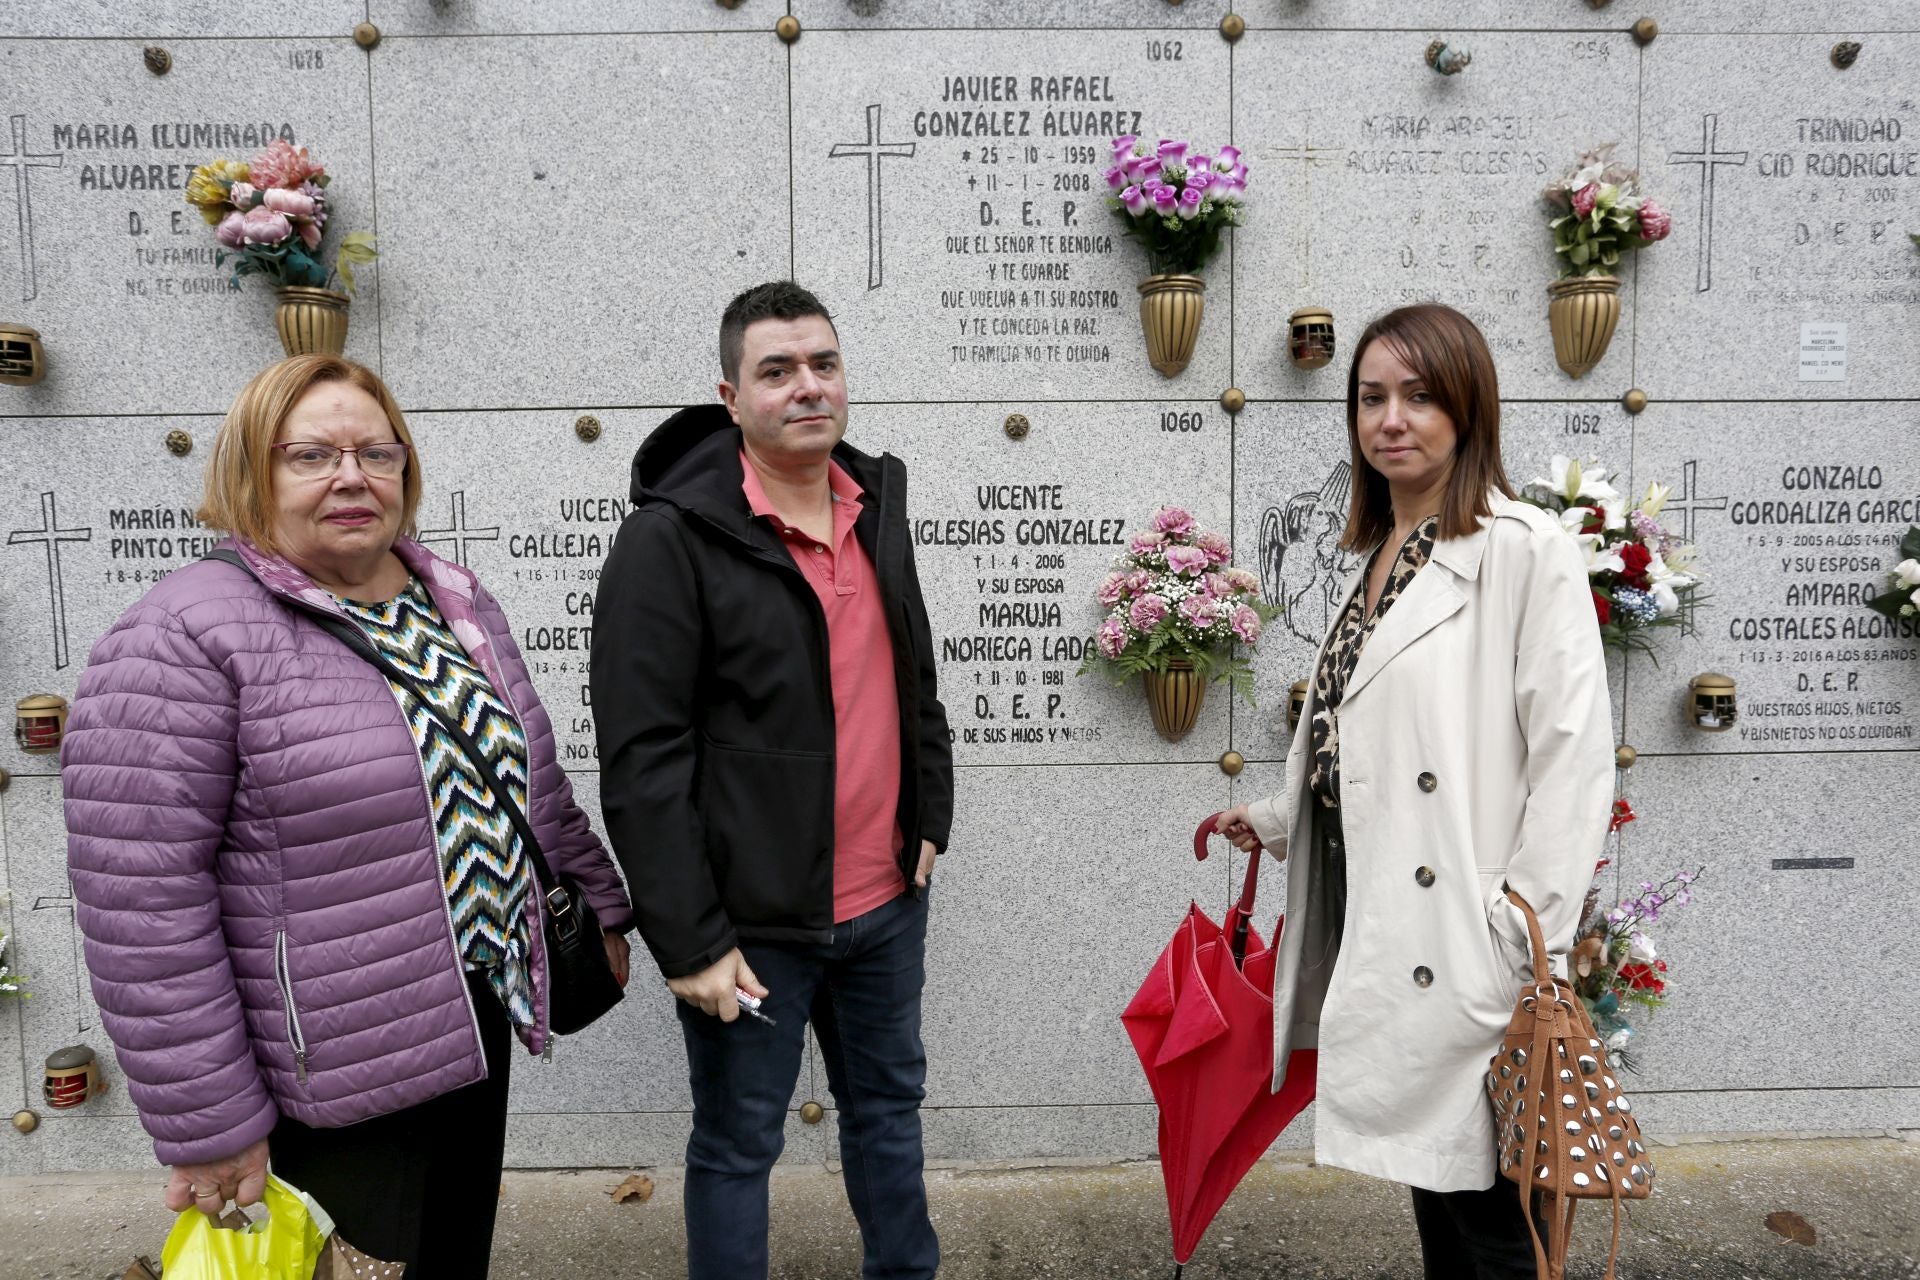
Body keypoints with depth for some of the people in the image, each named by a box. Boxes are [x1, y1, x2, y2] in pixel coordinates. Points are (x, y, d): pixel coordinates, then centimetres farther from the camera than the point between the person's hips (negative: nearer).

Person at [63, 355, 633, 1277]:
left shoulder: (458, 604, 7)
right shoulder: (185, 637, -15)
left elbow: (535, 784, 18)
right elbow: (141, 898, -18)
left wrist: (599, 907, 19)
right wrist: (209, 1127, -16)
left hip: (479, 1025, 7)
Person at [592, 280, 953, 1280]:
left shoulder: (876, 502, 6)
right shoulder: (672, 535, -16)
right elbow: (642, 761, -18)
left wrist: (930, 816, 11)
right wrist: (690, 942, -18)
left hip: (888, 900, 7)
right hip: (752, 919, -6)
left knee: (888, 1105, 24)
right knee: (738, 1145, 12)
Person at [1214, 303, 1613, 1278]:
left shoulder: (1524, 549, -10)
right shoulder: (1376, 558, 14)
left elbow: (1573, 756, -15)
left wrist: (1527, 936, -17)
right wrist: (1274, 819, 23)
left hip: (1464, 952, -8)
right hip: (1379, 936, 8)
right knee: (1430, 1194, 20)